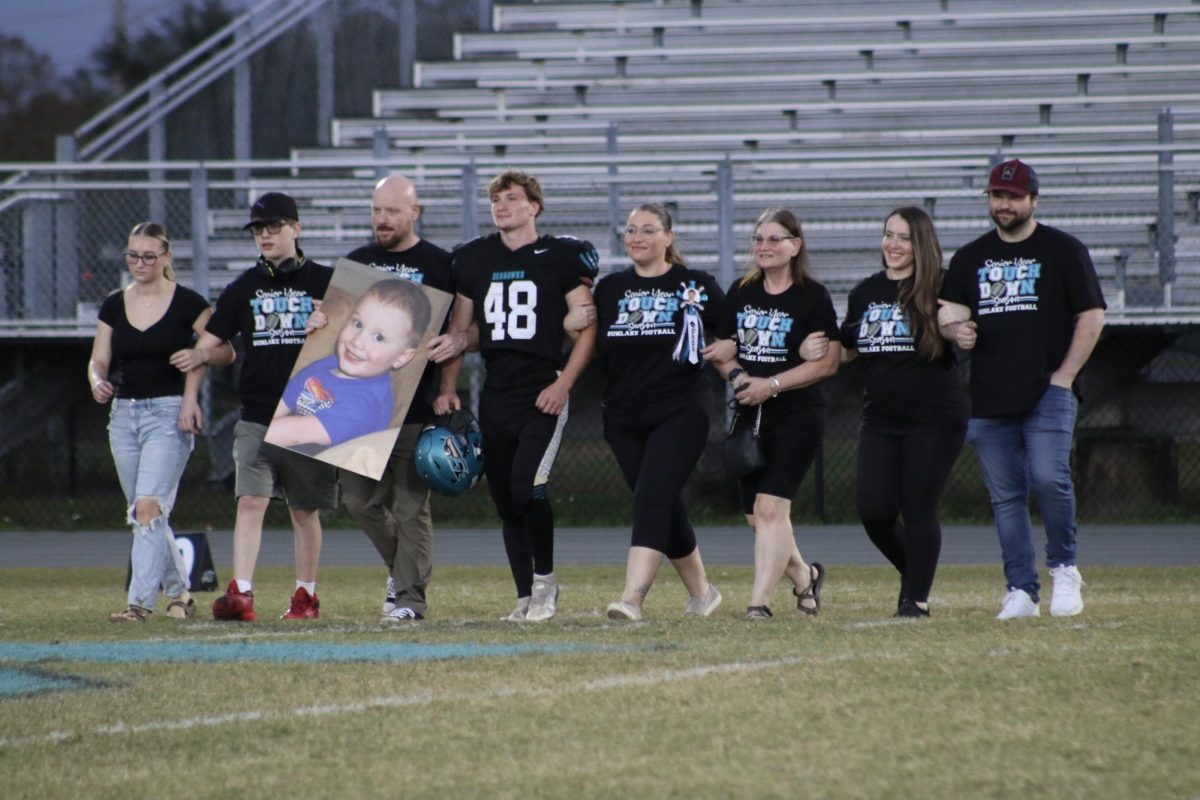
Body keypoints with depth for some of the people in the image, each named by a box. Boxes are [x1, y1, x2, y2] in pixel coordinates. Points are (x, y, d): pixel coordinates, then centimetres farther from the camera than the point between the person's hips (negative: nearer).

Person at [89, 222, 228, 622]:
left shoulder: (187, 303, -5)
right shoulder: (114, 305, 9)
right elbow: (99, 360, 10)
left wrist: (191, 396, -15)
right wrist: (98, 382, -13)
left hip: (169, 412, -6)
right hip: (123, 413, 6)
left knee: (149, 506, -17)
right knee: (140, 513, 9)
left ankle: (140, 601, -20)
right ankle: (179, 593, 24)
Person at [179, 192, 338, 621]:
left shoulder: (325, 282, 4)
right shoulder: (244, 287, 10)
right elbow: (209, 340, 9)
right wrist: (197, 356, -10)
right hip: (256, 418, 1)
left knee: (305, 510, 8)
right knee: (250, 501, -12)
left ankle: (306, 594, 20)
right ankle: (241, 593, -19)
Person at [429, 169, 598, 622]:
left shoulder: (560, 257, -1)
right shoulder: (473, 259, 11)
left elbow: (587, 326, -2)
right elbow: (457, 332, 18)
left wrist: (563, 384, -11)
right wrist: (447, 389, 9)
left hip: (543, 393, -5)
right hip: (495, 395, 5)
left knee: (527, 486, -20)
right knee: (505, 501, 5)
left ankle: (545, 580, -2)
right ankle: (526, 597, 12)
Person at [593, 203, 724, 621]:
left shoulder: (695, 285, 2)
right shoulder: (610, 288, 12)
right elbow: (593, 347, 16)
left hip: (680, 414, -4)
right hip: (624, 418, 4)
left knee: (653, 499, -18)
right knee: (667, 508, 9)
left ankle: (632, 597, -27)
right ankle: (701, 591, 26)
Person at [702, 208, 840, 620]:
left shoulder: (813, 297, -5)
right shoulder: (740, 293, 10)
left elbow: (828, 362, -9)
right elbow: (722, 350, 14)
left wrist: (772, 384, -17)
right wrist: (736, 375, -8)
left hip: (797, 417, -6)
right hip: (749, 416, 6)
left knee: (770, 506, -15)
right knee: (756, 515, 7)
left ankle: (760, 600, -16)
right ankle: (804, 575, 31)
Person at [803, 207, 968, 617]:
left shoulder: (938, 290, -4)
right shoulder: (865, 293, 12)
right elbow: (848, 350, 22)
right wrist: (817, 351, 4)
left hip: (934, 418, -5)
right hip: (880, 419, 5)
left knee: (918, 508, -4)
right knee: (874, 510, -2)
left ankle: (917, 598, 6)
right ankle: (913, 572, 23)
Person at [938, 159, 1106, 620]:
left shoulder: (1063, 250, 5)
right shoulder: (970, 258, 17)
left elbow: (1092, 315, 2)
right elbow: (948, 313, 18)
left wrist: (1065, 375, -7)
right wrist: (955, 329, -8)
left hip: (1048, 395, -4)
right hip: (989, 400, 4)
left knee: (1049, 478, -20)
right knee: (1005, 497, 3)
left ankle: (1063, 568, -2)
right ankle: (1021, 591, 7)